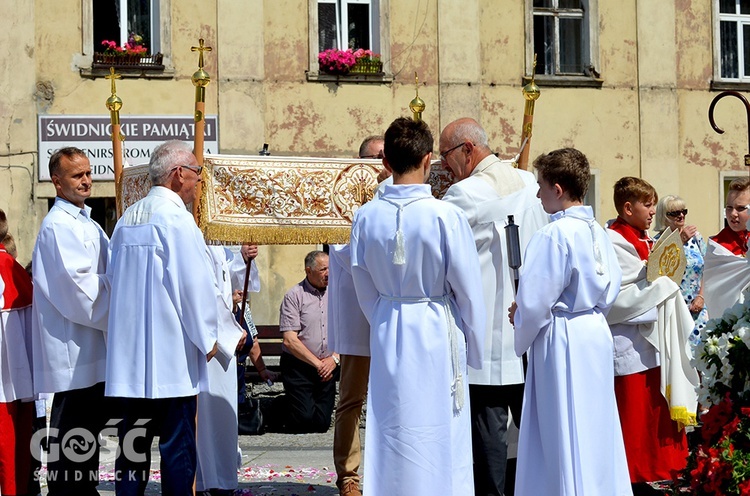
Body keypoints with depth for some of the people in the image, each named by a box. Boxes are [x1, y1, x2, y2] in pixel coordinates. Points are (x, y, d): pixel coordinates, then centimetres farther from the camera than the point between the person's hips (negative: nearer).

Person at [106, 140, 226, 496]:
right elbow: (195, 283, -13)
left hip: (128, 351, 7)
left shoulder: (127, 219, 11)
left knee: (134, 443, 10)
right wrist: (207, 338, -3)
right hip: (171, 353, -7)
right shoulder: (175, 217, -12)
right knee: (178, 443, 0)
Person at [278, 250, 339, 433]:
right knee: (304, 421, -14)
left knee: (321, 424, -3)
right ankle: (284, 406, 17)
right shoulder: (294, 296, -7)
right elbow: (290, 340, -12)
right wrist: (317, 364, -12)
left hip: (328, 368, 4)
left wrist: (334, 359, -9)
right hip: (298, 366, -4)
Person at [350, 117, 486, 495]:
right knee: (439, 436, 4)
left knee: (390, 432, 12)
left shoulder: (366, 217, -5)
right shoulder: (446, 216, -16)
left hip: (387, 333, 4)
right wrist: (474, 350, 5)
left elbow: (365, 289, 5)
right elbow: (467, 289, -8)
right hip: (437, 333, -4)